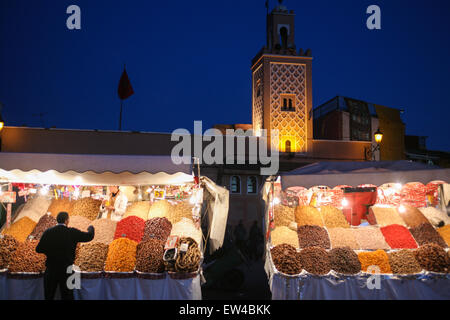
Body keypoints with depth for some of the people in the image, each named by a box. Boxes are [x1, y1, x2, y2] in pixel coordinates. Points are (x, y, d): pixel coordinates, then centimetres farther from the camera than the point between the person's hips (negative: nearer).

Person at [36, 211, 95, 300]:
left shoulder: (48, 232, -5)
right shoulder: (73, 232, -10)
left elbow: (38, 249, -1)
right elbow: (89, 236, 0)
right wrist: (91, 228, 21)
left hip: (51, 270, 2)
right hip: (66, 271, -2)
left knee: (48, 296, 15)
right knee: (67, 296, 9)